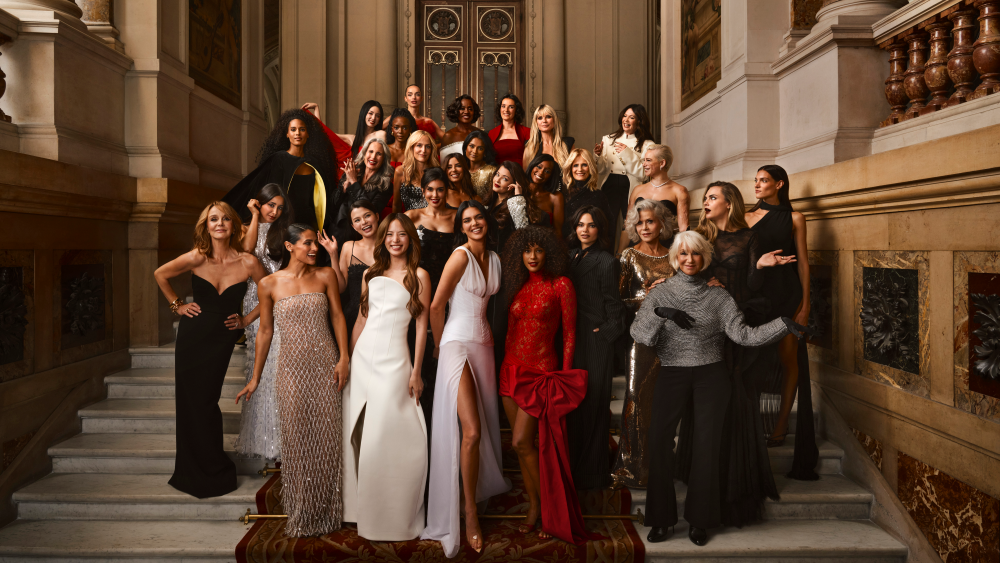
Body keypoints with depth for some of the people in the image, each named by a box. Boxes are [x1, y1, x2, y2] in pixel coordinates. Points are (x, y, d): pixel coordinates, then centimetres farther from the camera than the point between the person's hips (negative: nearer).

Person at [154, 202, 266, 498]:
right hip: (192, 336, 1)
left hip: (222, 339, -1)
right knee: (190, 401, 5)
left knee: (206, 402, -1)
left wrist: (247, 319, 0)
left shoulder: (247, 262, -11)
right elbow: (160, 274, 8)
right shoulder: (196, 258, -9)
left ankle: (214, 471, 17)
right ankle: (192, 473, 21)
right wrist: (177, 305, 4)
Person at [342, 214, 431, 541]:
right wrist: (349, 358, 14)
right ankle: (361, 505, 23)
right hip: (363, 357, 5)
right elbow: (362, 319, 17)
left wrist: (416, 370, -8)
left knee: (386, 437, -4)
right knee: (357, 434, 8)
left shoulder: (418, 275, 0)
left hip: (394, 360, -5)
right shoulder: (371, 275, 14)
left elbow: (422, 325, -3)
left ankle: (391, 515, 10)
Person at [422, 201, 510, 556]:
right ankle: (470, 513, -2)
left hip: (484, 343, 7)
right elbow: (436, 306, -10)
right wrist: (439, 344, 1)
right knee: (471, 431, -12)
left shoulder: (494, 259, 11)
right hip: (458, 344, -7)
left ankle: (484, 484, 33)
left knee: (487, 422, 11)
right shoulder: (460, 256, -11)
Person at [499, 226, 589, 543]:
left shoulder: (560, 285, -5)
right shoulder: (517, 286, 11)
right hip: (512, 369, 6)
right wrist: (506, 367, 9)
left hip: (543, 372, -6)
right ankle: (534, 509, 21)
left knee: (522, 442, -11)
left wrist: (565, 375, -8)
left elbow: (569, 334, -5)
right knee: (522, 445, 8)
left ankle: (550, 511, 5)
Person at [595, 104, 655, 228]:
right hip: (609, 186, 2)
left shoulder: (646, 145, 5)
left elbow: (643, 173, -7)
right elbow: (601, 170, 8)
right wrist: (598, 156, -11)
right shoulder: (608, 140, 12)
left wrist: (628, 154, -13)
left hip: (631, 189, -1)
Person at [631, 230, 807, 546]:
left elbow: (743, 334, -3)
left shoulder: (717, 296, 7)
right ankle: (660, 518, -3)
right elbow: (637, 331, -5)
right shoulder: (660, 294, 7)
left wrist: (783, 325, -14)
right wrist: (661, 313, -21)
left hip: (710, 375, 1)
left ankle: (699, 520, 13)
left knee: (707, 445, -3)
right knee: (658, 439, -16)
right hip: (672, 375, -1)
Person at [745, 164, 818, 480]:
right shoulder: (747, 218, 10)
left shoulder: (794, 218, 6)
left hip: (786, 292, -1)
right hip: (755, 291, 1)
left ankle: (782, 421, 10)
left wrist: (805, 303, -3)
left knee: (788, 357, 0)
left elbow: (803, 262, 3)